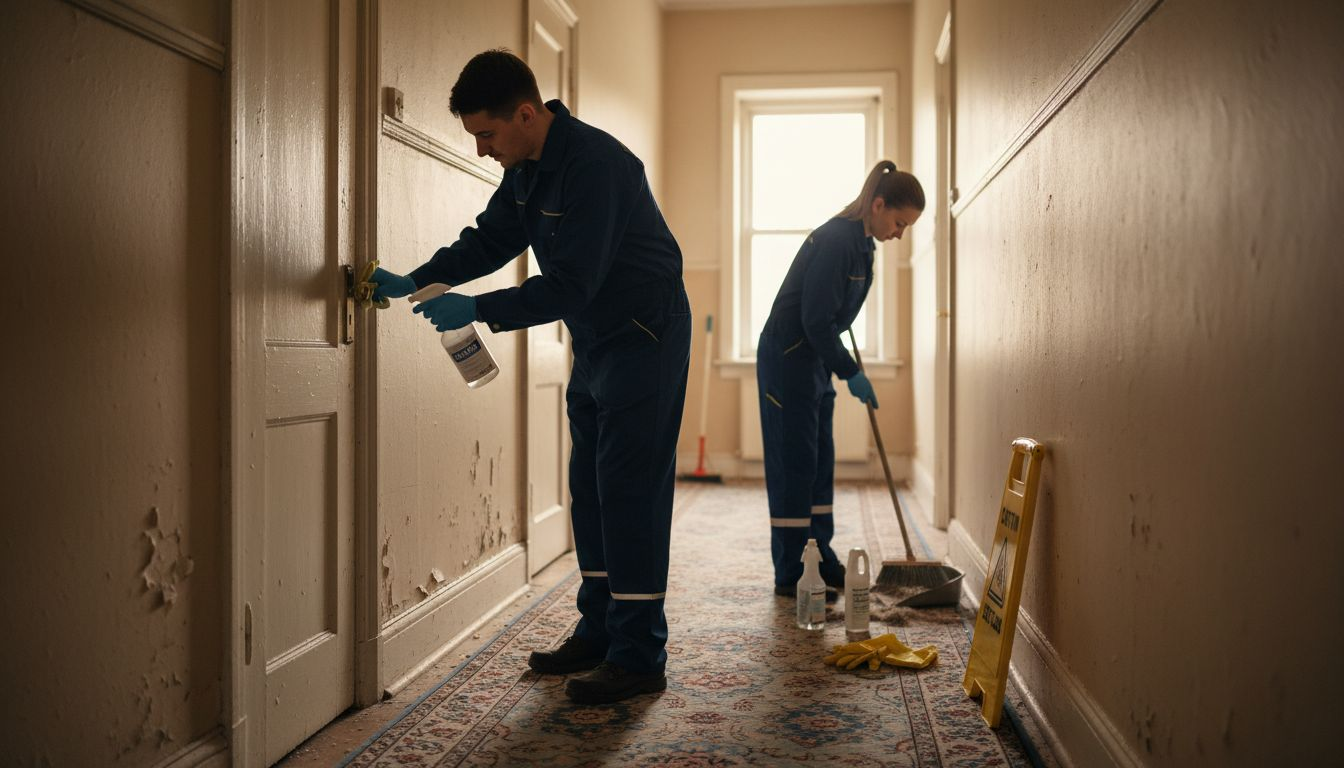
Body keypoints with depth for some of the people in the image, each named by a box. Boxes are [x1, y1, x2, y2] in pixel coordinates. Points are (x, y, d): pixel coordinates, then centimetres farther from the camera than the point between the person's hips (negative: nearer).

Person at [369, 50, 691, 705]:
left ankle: (638, 657, 0)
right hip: (593, 342, 10)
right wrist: (412, 282, -2)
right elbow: (488, 240, 12)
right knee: (590, 487, 12)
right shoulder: (527, 170, 5)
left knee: (630, 490, -9)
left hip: (644, 337, -9)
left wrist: (477, 311, -27)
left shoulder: (595, 164, -24)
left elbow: (570, 285, -28)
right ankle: (599, 632, 23)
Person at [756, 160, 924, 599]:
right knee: (794, 465, -5)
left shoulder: (861, 242, 9)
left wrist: (841, 369, 25)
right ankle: (790, 575, 3)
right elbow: (816, 319, -23)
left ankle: (820, 563, 21)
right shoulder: (837, 240, -21)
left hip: (814, 358, 10)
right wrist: (851, 373, -16)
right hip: (787, 358, -10)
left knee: (819, 463, 12)